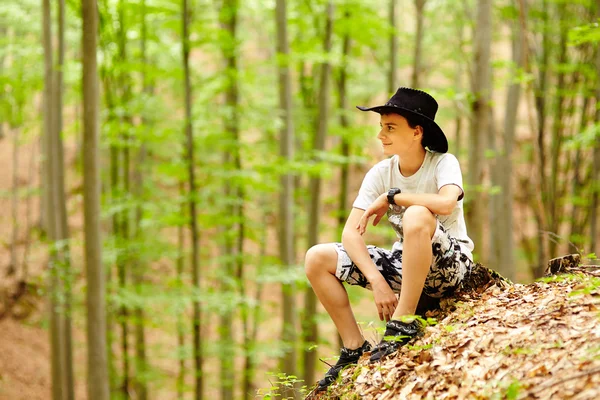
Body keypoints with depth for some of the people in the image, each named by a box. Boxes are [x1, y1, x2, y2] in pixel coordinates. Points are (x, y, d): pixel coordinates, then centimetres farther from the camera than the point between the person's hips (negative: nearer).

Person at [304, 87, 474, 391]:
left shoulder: (443, 163, -14)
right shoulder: (380, 174, -2)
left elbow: (447, 203, -37)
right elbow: (350, 232, -9)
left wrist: (390, 197, -23)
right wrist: (377, 280, -24)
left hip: (449, 264, -6)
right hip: (405, 262, 6)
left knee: (416, 215, -37)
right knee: (317, 258, -7)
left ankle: (403, 322, -27)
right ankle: (355, 349, -2)